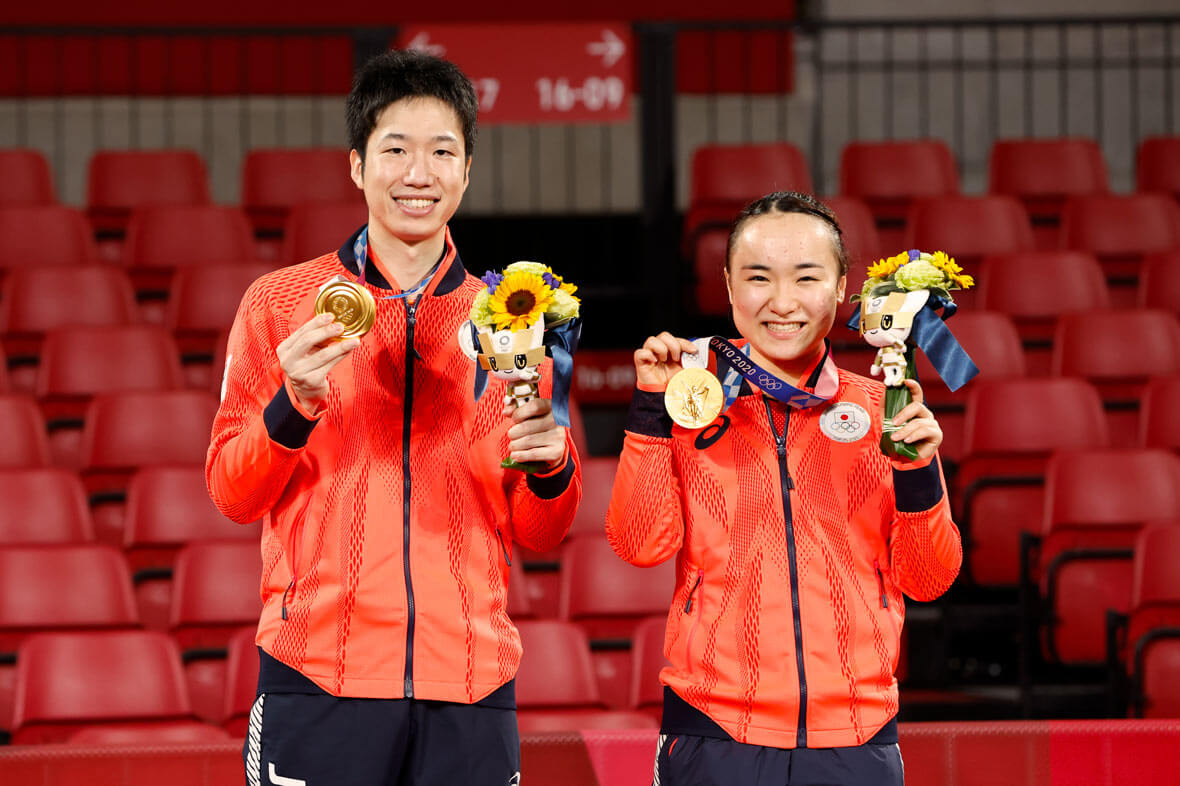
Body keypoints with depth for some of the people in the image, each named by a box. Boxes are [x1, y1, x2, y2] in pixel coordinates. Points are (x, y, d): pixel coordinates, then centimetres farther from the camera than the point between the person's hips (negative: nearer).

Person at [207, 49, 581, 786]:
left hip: (468, 686, 2)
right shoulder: (281, 303, 5)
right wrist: (293, 408, -15)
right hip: (320, 678, -2)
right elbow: (232, 495, 3)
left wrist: (550, 469, -8)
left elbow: (540, 534, 14)